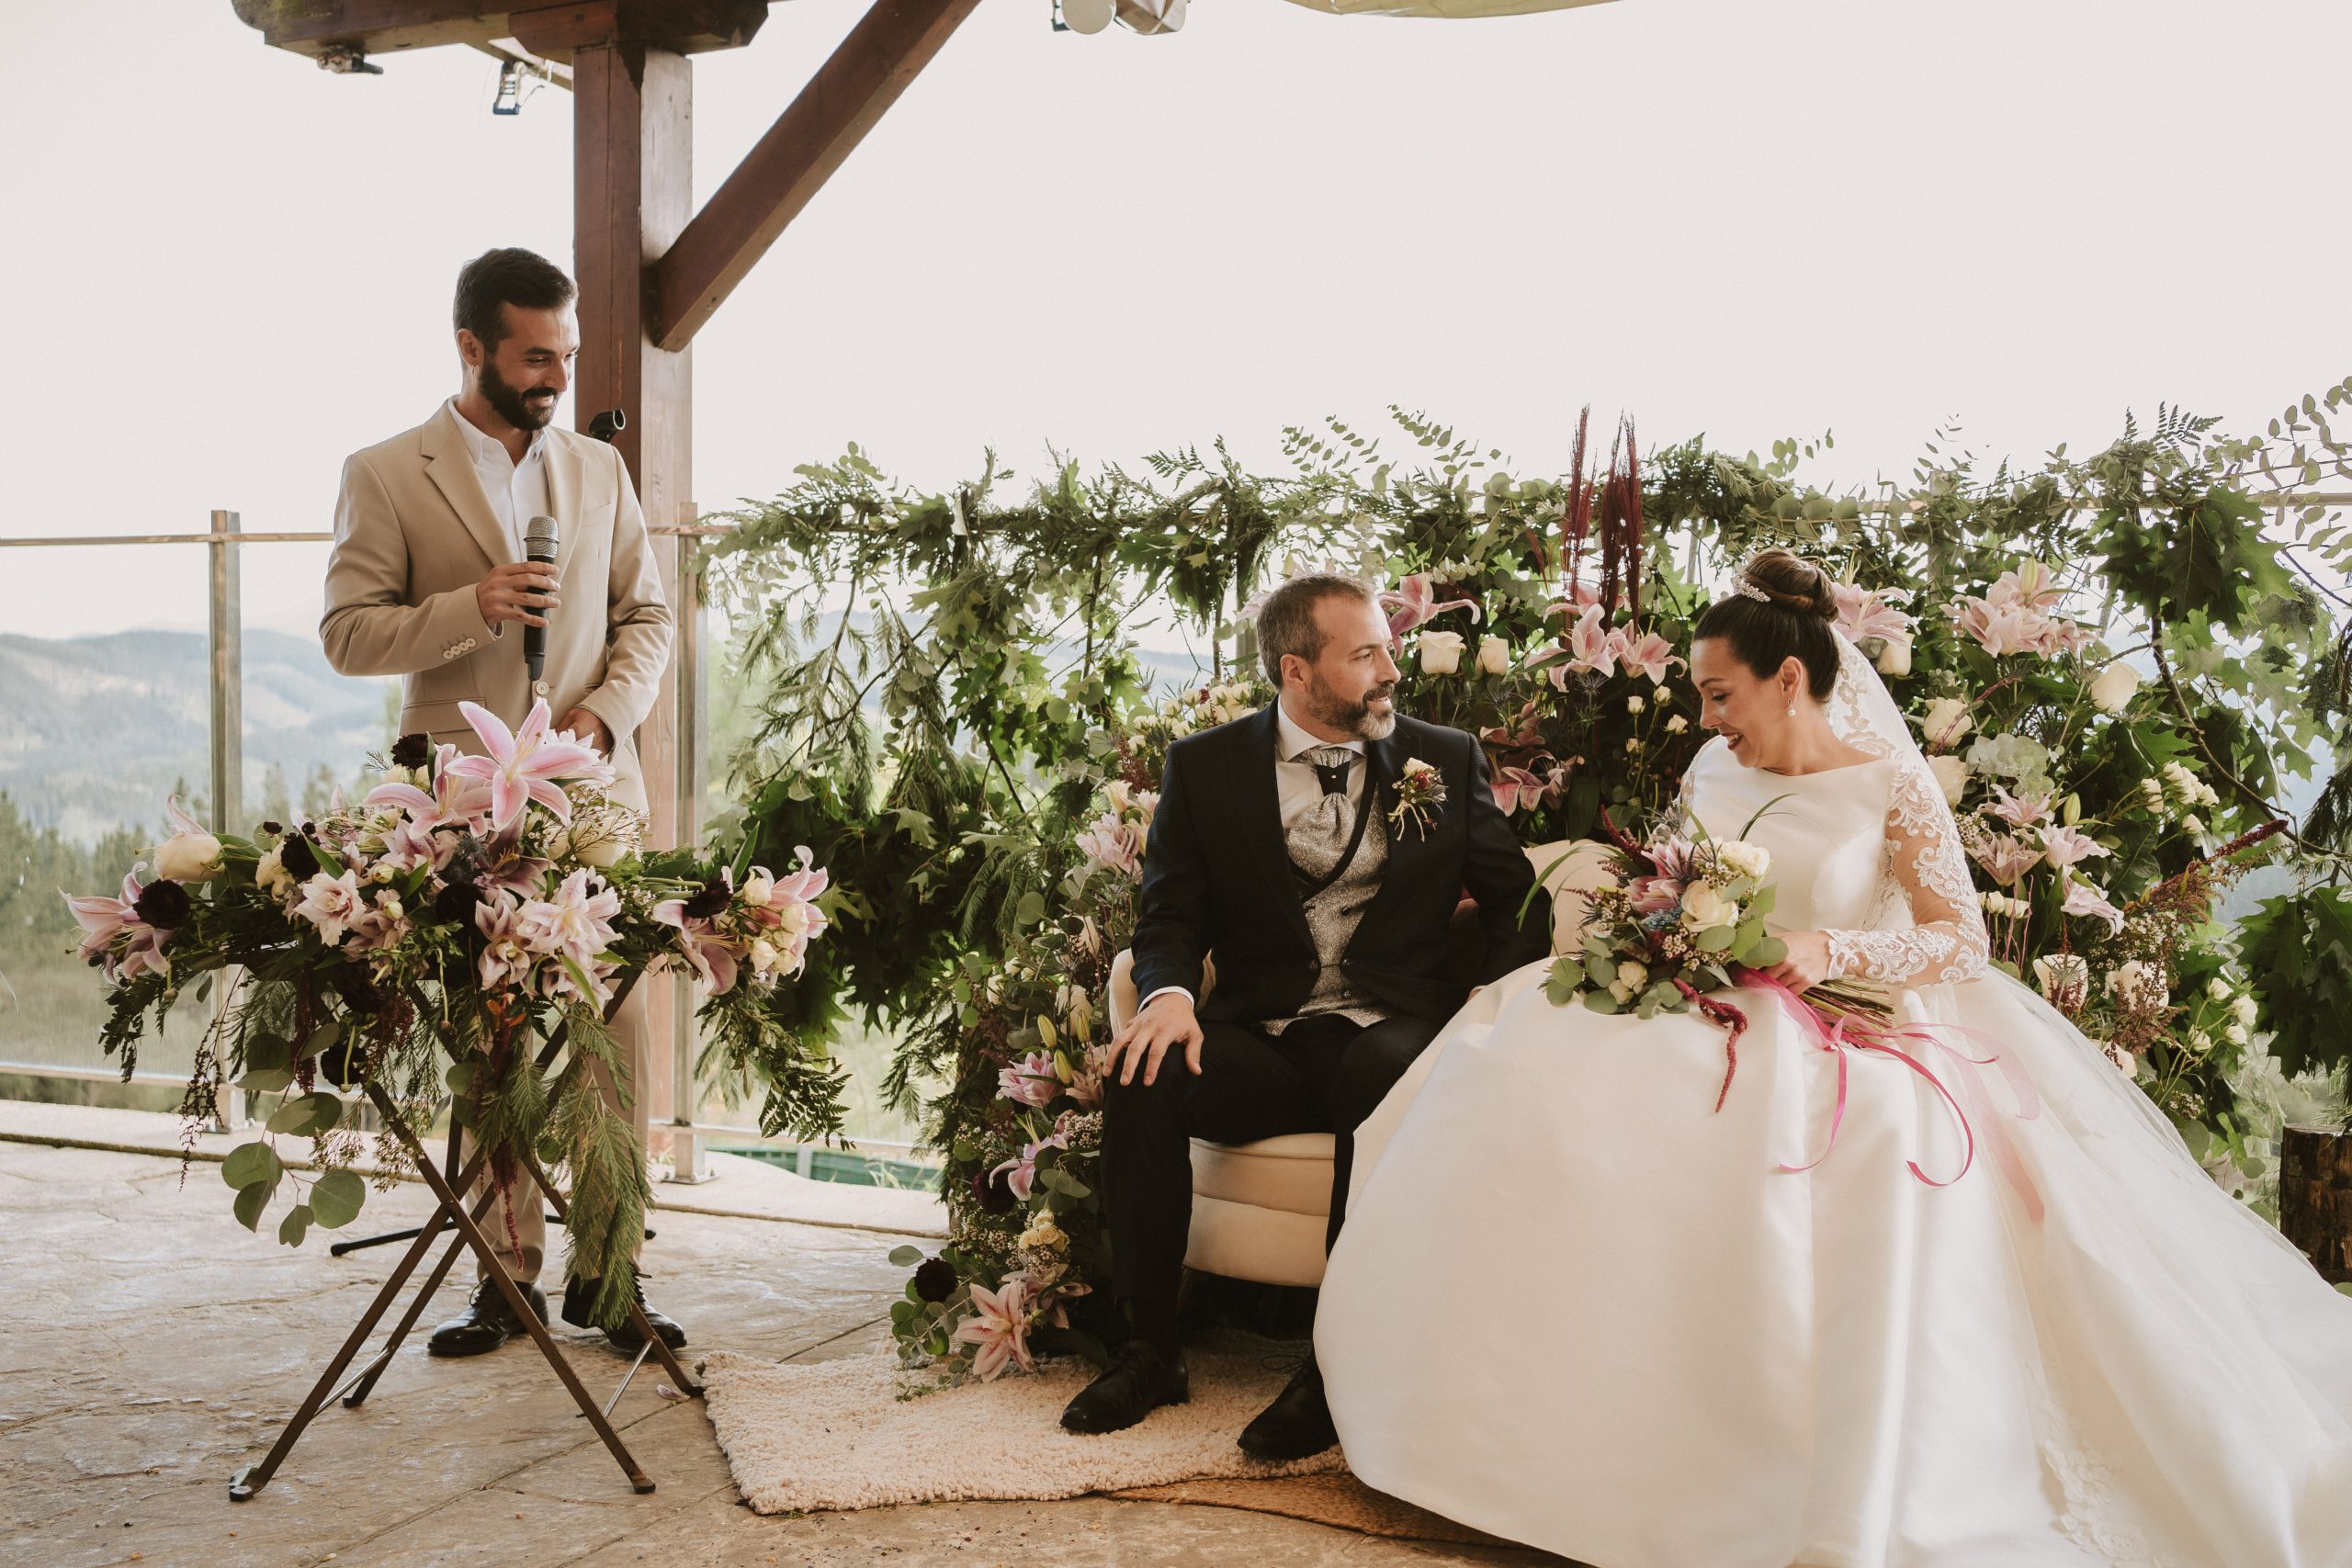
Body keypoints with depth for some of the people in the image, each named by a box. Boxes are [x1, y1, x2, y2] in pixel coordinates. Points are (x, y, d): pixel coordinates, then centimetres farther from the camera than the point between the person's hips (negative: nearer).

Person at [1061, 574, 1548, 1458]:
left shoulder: (1446, 760, 9)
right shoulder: (1205, 768, 7)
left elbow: (1515, 899, 11)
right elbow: (1170, 916, 5)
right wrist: (1169, 994, -19)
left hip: (1390, 1034, -1)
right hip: (1259, 1040, 1)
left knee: (1385, 1075, -37)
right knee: (1143, 1076, -29)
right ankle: (1151, 1351, -13)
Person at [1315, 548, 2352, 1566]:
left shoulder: (1890, 786, 1)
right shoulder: (1714, 772, 15)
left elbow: (1960, 937, -7)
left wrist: (1831, 952, -23)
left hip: (1848, 1032, -4)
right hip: (1713, 1018, 5)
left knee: (1878, 1139, -42)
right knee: (1532, 1069, -27)